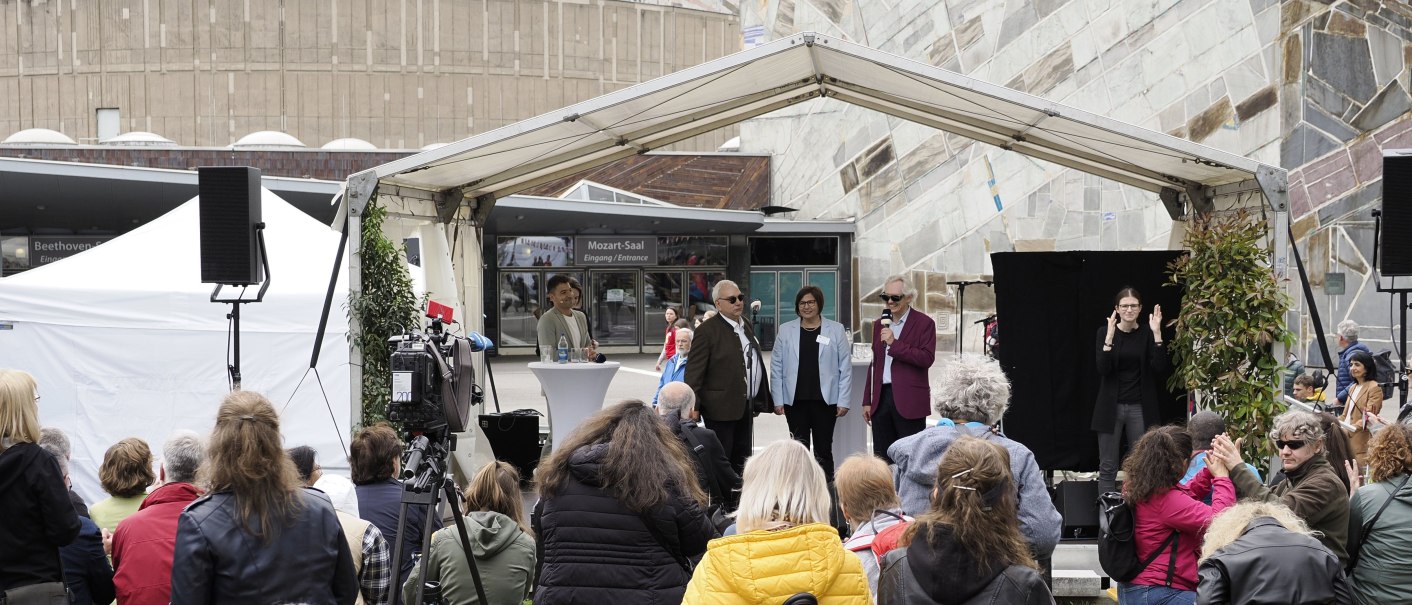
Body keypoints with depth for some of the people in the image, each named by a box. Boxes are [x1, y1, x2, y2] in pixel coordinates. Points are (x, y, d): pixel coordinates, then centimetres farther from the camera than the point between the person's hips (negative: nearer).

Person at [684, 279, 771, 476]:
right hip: (722, 407, -8)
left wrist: (760, 398, 20)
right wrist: (692, 406, -21)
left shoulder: (745, 325, 13)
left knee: (741, 459, 13)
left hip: (745, 406, 8)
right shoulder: (707, 330, -12)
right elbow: (693, 371, -15)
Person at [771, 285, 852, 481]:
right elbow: (776, 368, 6)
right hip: (795, 401, 1)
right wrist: (778, 400, 0)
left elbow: (845, 368, 2)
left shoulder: (835, 330, 3)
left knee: (823, 450, 3)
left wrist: (843, 401, -4)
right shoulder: (786, 331, 6)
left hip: (825, 400, -1)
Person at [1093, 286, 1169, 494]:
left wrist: (1157, 334, -17)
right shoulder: (1105, 332, 0)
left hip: (1139, 408, 1)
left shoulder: (1147, 334, 3)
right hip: (1111, 407, -1)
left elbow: (1159, 368, -9)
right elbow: (1103, 369, -12)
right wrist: (1110, 337, -22)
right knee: (1108, 466, 1)